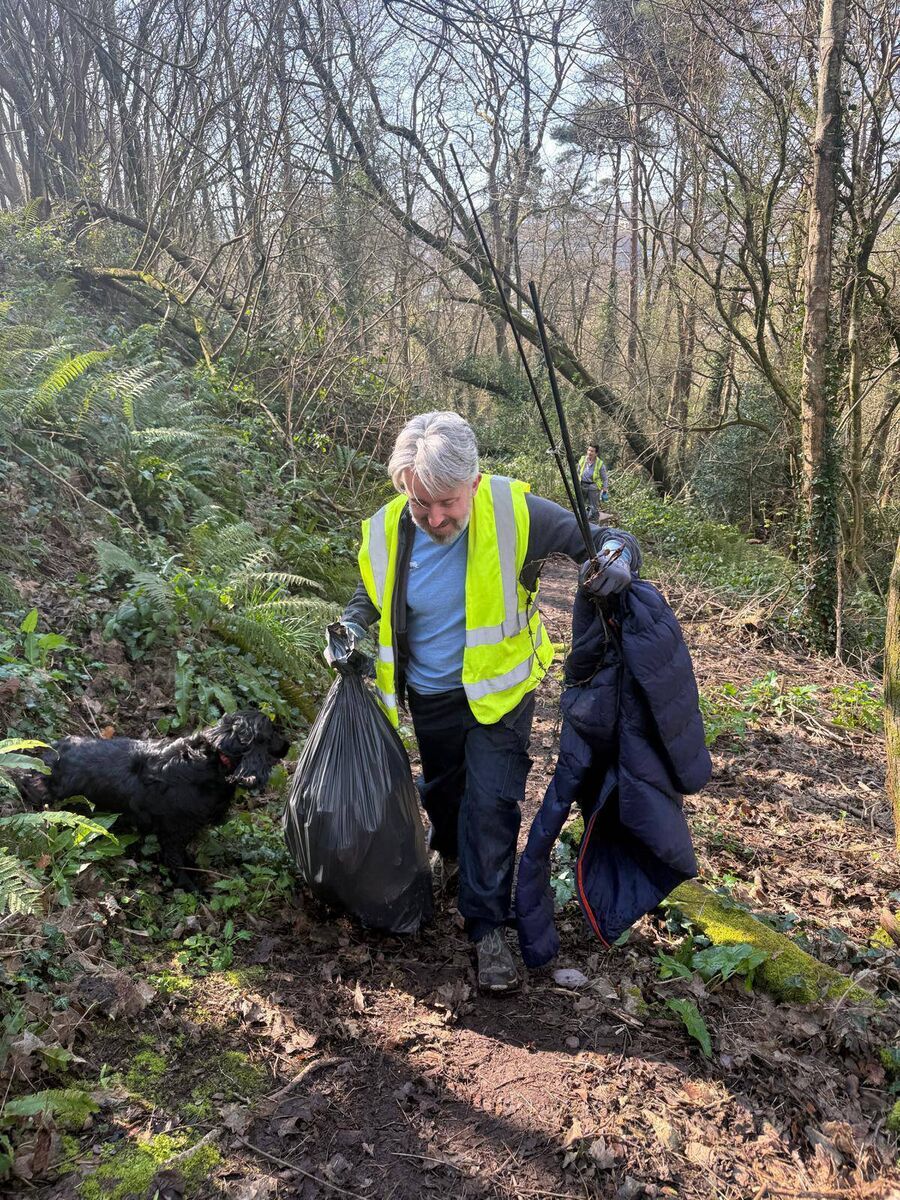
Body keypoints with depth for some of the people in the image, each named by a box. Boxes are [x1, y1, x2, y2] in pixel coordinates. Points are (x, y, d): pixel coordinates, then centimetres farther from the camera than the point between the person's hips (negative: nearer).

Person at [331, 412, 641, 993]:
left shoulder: (513, 512, -27)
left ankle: (489, 927, 8)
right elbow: (370, 597, 5)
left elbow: (605, 539, -20)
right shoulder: (386, 532, -17)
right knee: (441, 789, 24)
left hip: (499, 690, -3)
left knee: (491, 802, -10)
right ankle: (448, 849, 58)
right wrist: (350, 630, -16)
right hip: (429, 697, 4)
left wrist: (616, 557, -43)